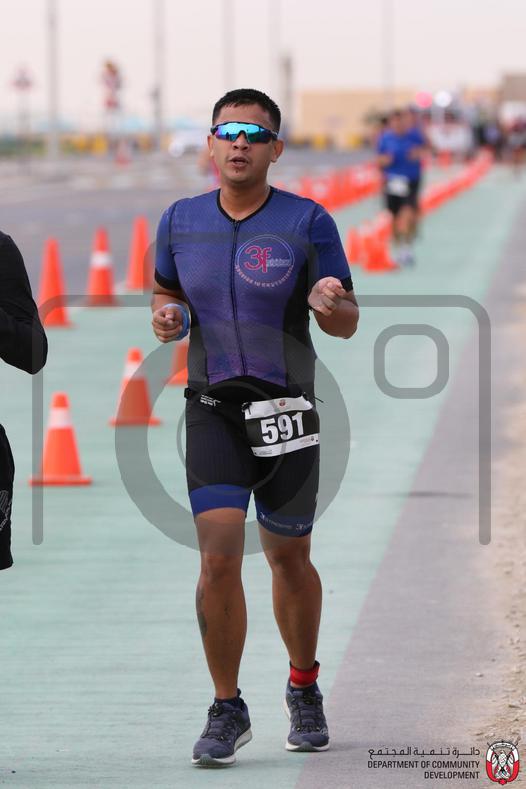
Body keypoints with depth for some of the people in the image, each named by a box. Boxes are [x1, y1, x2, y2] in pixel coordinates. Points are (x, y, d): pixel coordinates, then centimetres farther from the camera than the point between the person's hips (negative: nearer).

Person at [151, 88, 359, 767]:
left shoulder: (307, 222, -4)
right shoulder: (180, 222, 5)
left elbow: (348, 324, -2)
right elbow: (166, 290, 21)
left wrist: (327, 303, -25)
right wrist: (167, 316, -2)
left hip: (286, 410, -1)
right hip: (212, 407, 1)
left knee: (289, 559, 11)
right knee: (219, 558, -12)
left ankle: (304, 690, 34)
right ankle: (226, 710, 0)